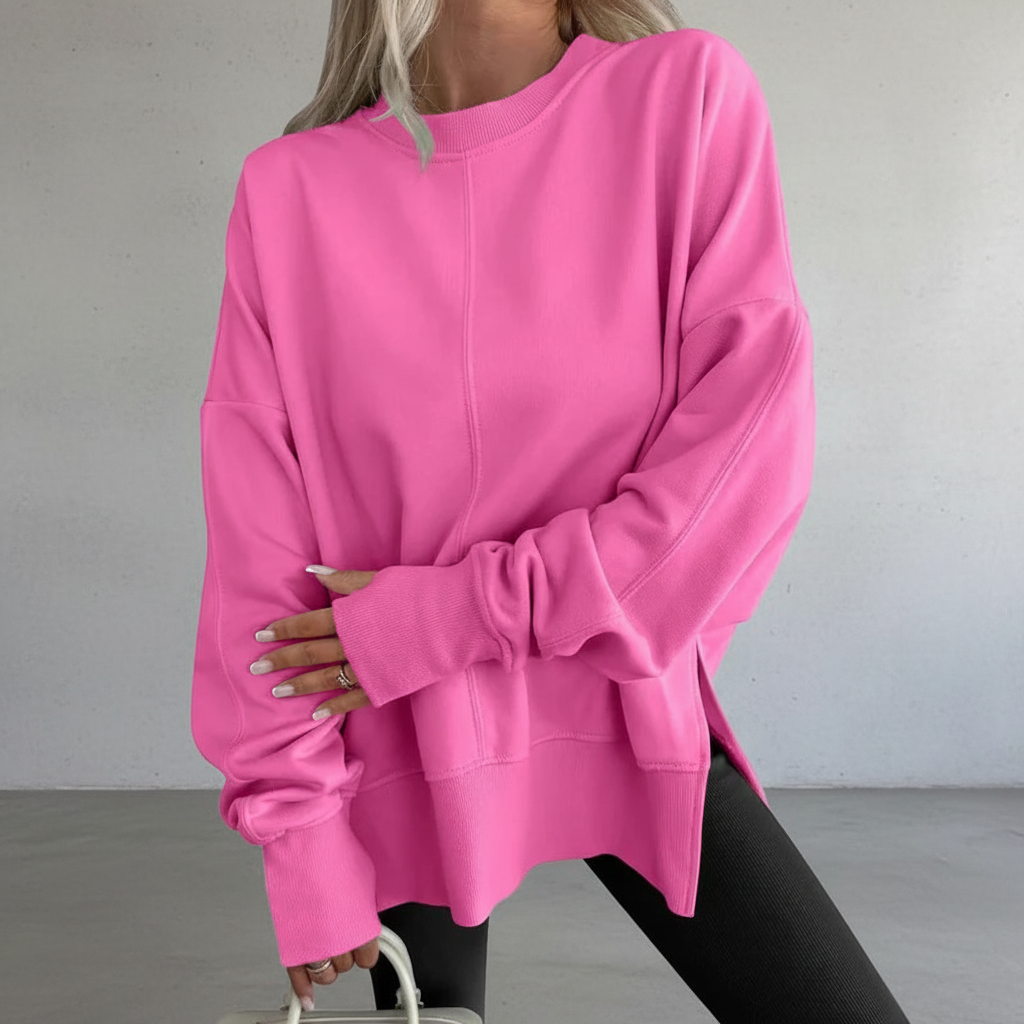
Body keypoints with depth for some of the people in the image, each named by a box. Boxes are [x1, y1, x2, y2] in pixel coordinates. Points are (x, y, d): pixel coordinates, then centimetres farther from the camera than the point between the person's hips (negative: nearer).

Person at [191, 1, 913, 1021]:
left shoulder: (690, 92, -6)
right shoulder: (289, 189, -5)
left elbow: (752, 443, -13)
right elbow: (258, 547, -6)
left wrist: (460, 614, -17)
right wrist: (300, 837, -5)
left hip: (628, 713, 1)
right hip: (400, 747, 1)